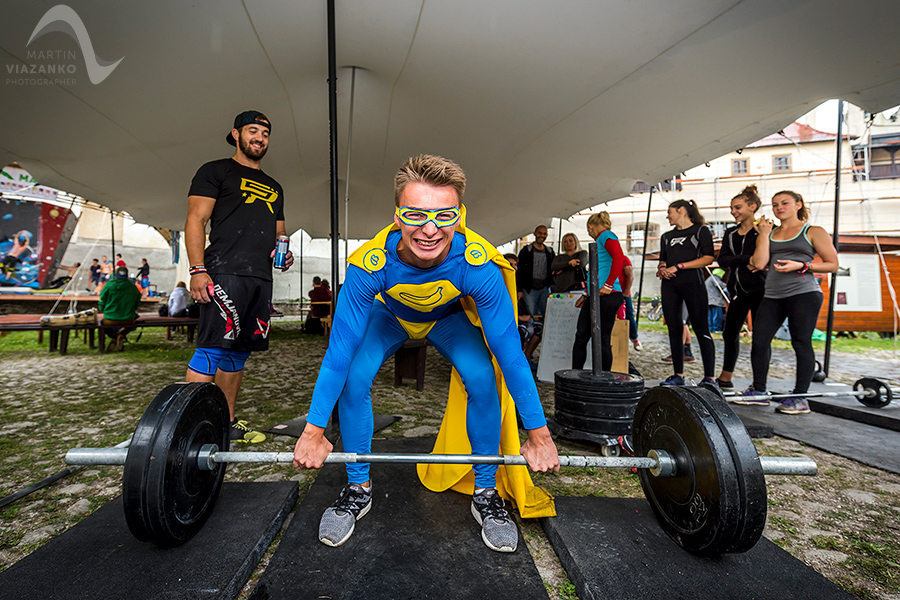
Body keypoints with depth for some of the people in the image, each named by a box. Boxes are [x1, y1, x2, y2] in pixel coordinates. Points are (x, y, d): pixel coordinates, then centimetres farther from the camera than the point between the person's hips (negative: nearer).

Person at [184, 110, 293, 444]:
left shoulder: (274, 188, 27)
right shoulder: (216, 171, 8)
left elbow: (278, 233, 30)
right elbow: (196, 220, -2)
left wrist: (283, 252, 6)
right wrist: (197, 269, -14)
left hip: (261, 278, 7)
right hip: (225, 272, -6)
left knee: (238, 351, 8)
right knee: (213, 348, -13)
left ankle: (226, 424, 16)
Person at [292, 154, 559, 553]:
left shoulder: (479, 265, -39)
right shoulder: (369, 264, -39)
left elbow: (510, 352, -30)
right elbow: (339, 351, -31)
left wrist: (539, 434, -24)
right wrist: (314, 432, -25)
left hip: (450, 316, 0)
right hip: (388, 313, 0)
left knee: (483, 379, -23)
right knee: (354, 376, -22)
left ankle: (486, 492, 0)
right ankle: (358, 489, 2)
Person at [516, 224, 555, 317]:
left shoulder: (550, 252, 13)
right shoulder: (526, 251, 1)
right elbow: (519, 272, -1)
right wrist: (519, 290, -8)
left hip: (545, 289, 4)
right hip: (530, 289, -3)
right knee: (532, 315, -5)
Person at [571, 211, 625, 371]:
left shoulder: (606, 235, -3)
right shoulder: (599, 241, 25)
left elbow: (619, 258, -20)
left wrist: (608, 286, -21)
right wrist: (586, 295, 28)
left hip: (607, 297, -10)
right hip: (594, 296, 10)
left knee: (601, 340, -5)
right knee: (581, 336, 6)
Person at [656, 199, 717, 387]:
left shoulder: (701, 230, 4)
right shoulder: (667, 236, 21)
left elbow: (708, 258, -6)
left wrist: (678, 267, -12)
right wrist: (662, 270, -1)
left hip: (693, 284, -5)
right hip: (669, 285, 6)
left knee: (701, 330, -5)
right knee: (674, 329, 5)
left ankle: (709, 377, -2)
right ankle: (678, 375, 12)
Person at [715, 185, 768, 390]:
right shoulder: (730, 233, 12)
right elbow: (722, 260, -2)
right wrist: (746, 260, -16)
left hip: (759, 289, -6)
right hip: (738, 289, 6)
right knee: (730, 333, 10)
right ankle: (725, 379, 21)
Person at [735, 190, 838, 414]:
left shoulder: (813, 232, 6)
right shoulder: (769, 234, 16)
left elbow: (833, 265, 2)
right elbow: (759, 264, 1)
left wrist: (802, 266, -13)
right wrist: (764, 234, 3)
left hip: (803, 293, -4)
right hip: (772, 295, 4)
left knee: (801, 343, -3)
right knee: (759, 341, 1)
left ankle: (800, 398, 5)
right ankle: (759, 392, 13)